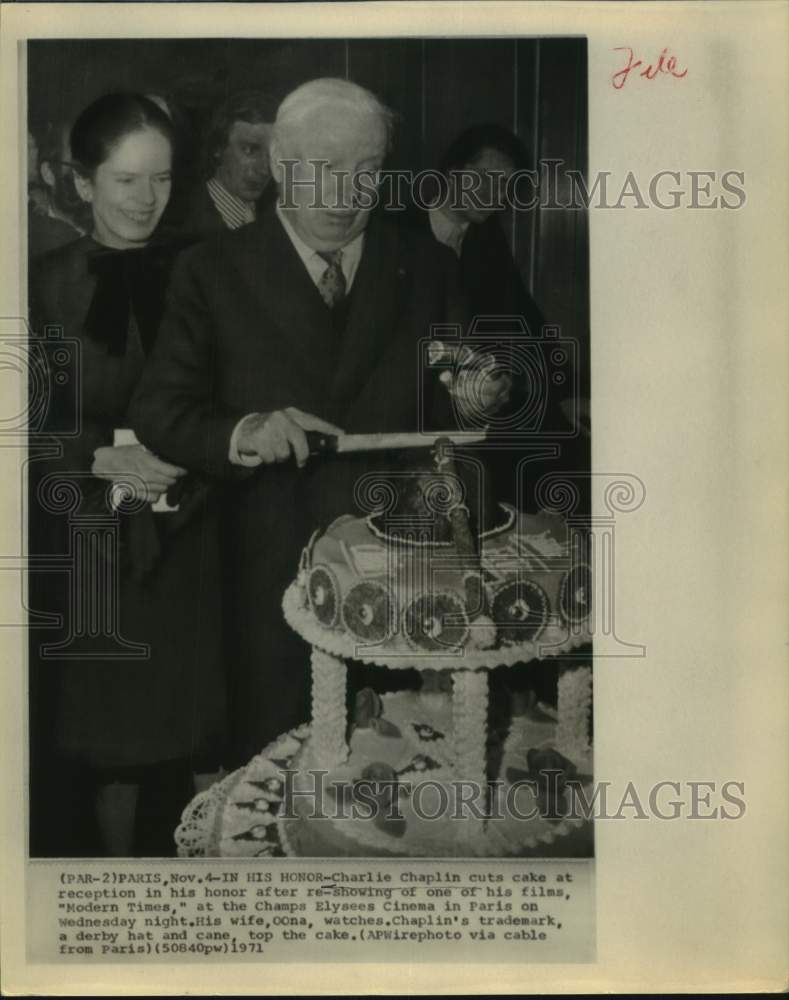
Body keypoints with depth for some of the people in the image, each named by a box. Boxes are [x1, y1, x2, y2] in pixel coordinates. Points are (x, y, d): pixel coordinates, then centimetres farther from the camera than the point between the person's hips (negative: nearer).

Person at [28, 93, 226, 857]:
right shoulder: (47, 285, -1)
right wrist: (104, 456, -15)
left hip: (190, 541, 1)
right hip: (93, 543, -1)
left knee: (212, 737, 3)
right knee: (112, 734, 9)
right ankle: (117, 857, 29)